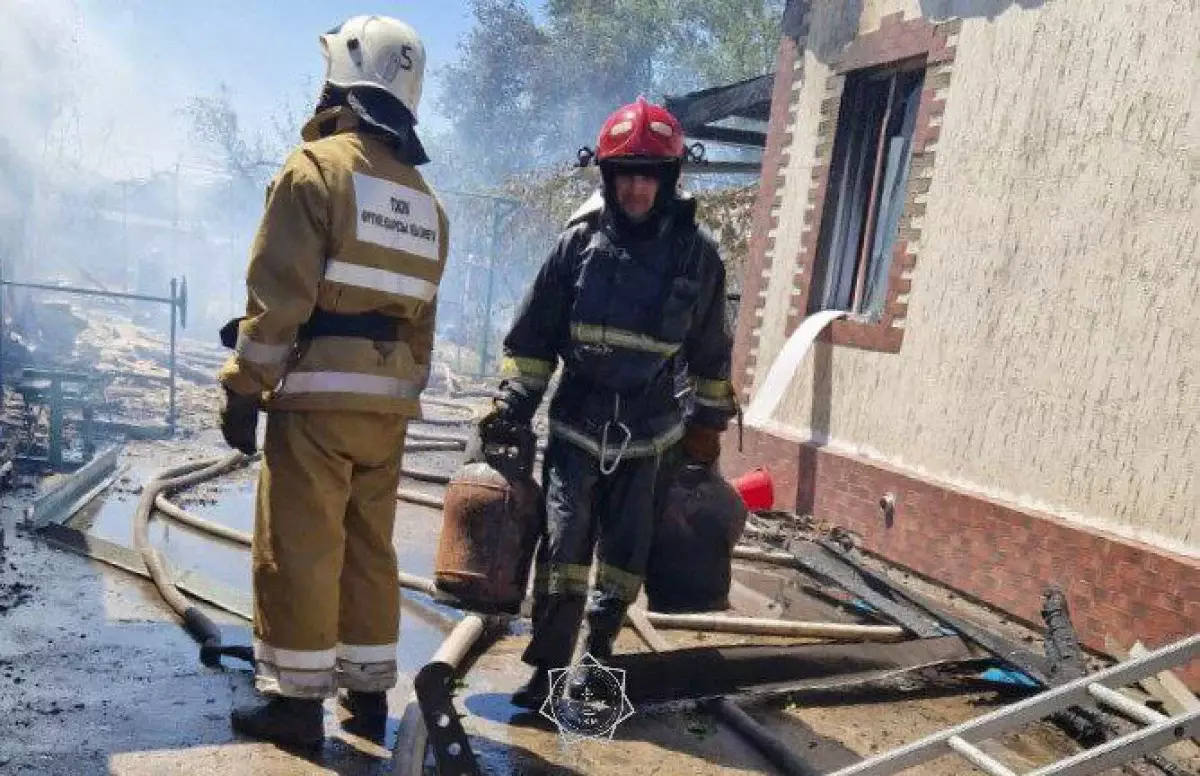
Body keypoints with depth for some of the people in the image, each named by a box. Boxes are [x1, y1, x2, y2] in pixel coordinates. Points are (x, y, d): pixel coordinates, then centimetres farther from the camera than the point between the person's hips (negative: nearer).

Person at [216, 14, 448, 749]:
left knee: (297, 547, 1)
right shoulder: (425, 199, 16)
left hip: (318, 390, -7)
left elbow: (278, 294, -13)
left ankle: (296, 698, 7)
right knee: (369, 546, 14)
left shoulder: (316, 167, -6)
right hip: (387, 399, 7)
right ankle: (368, 687, 22)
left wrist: (244, 388, -9)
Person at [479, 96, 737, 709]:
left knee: (625, 553, 8)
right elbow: (532, 335, 3)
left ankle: (599, 653, 27)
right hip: (576, 423, -1)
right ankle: (547, 665, 7)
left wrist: (708, 422, 12)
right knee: (563, 543, -5)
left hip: (648, 434, 1)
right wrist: (512, 405, -1)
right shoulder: (580, 240, -3)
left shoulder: (697, 253, -2)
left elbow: (711, 351, 9)